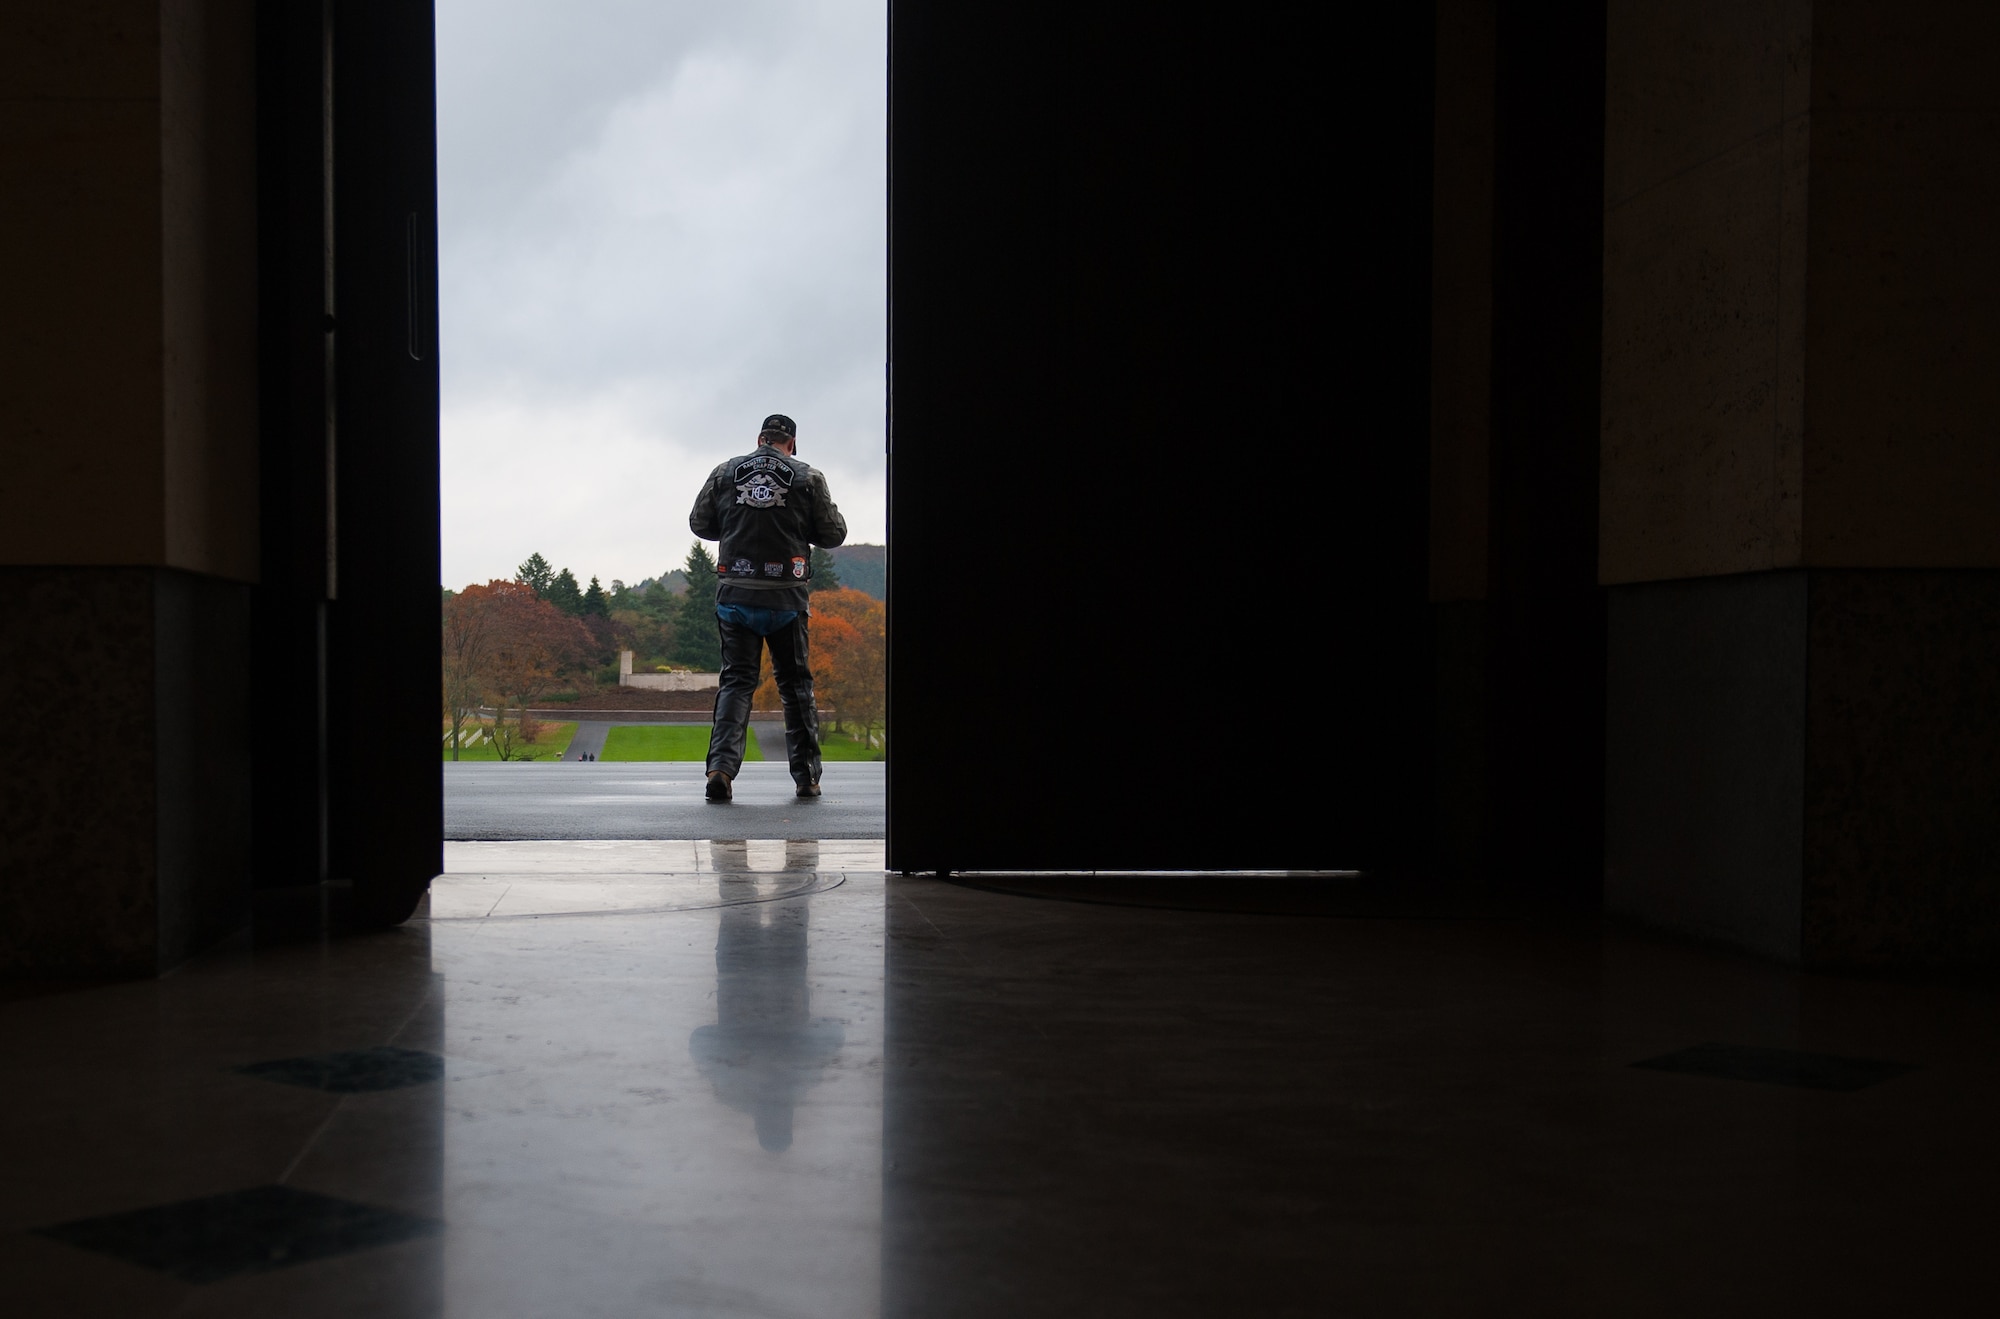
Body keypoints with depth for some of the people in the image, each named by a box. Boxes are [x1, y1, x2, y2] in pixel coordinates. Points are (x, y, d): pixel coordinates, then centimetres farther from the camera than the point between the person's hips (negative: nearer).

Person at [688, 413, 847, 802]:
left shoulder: (725, 473, 5)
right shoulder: (808, 478, -1)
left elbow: (699, 524, 11)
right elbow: (833, 535, 2)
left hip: (735, 596, 1)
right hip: (786, 599, -1)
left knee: (736, 681, 5)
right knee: (796, 684, 12)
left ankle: (721, 766, -13)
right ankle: (806, 775, 13)